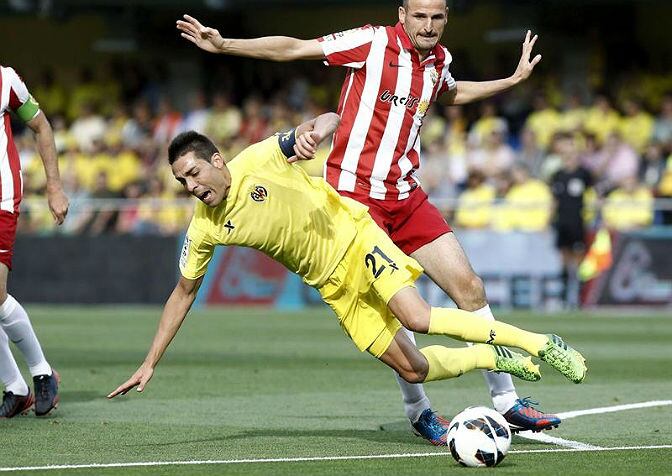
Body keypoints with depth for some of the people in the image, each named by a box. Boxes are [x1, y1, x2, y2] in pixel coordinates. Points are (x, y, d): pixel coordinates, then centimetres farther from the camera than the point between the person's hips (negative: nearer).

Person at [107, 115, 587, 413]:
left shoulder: (260, 159, -19)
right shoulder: (205, 229, -8)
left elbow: (332, 119, -17)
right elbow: (184, 292, 4)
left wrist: (315, 130, -42)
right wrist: (151, 363, 2)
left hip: (355, 238, -4)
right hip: (334, 284, 4)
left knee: (416, 317, -28)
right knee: (413, 369, -7)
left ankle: (542, 344, -17)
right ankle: (498, 359, 19)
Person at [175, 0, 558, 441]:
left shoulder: (439, 59, 9)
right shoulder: (374, 42, -10)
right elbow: (292, 48, -8)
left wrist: (513, 79, 32)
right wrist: (223, 45, -15)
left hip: (406, 196, 6)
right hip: (353, 194, -6)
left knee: (469, 288, 0)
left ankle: (506, 400, 8)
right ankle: (418, 409, 5)